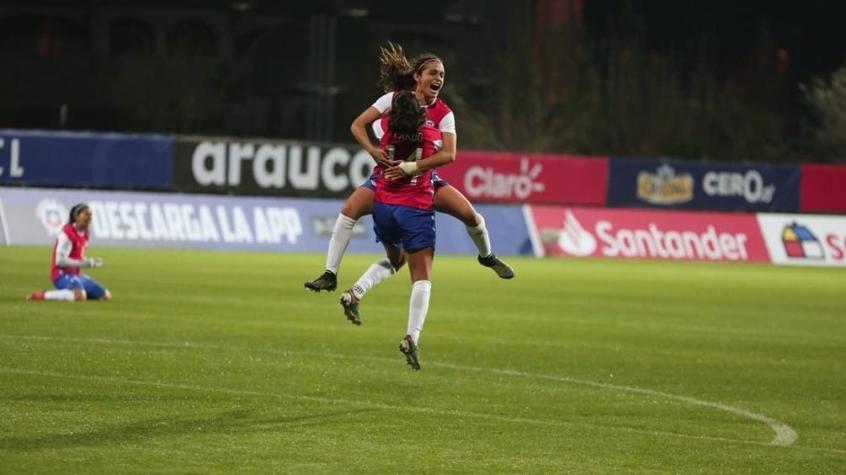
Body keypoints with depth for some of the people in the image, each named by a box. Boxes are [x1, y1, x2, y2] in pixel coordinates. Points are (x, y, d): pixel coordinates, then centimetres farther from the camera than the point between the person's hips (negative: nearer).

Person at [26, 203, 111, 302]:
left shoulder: (84, 234, 11)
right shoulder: (67, 234, -16)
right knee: (80, 296, -39)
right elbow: (60, 260, -21)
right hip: (62, 274, -10)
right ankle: (40, 295, -22)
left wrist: (91, 262, 1)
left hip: (76, 274, 10)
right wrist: (82, 263, -24)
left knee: (106, 296, 10)